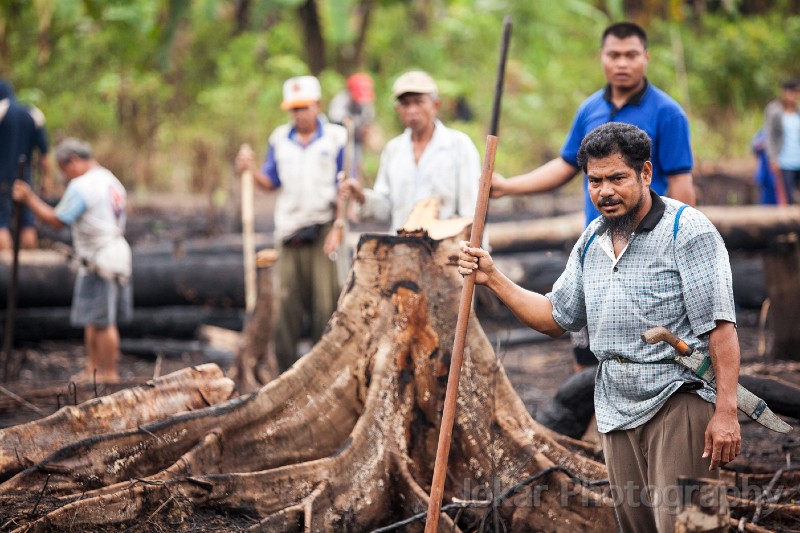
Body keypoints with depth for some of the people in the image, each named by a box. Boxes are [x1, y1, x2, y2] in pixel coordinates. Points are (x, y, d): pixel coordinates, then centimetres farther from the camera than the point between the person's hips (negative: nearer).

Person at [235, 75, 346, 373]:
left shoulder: (336, 138, 2)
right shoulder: (279, 139, 13)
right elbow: (271, 182, 14)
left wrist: (338, 228, -10)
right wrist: (252, 170, -7)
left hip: (323, 229, -3)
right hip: (289, 231, 3)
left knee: (325, 302, -6)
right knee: (286, 303, 1)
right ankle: (286, 370, 6)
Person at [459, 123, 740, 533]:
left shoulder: (686, 230, -8)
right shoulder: (591, 242, 15)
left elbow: (720, 325, -13)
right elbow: (556, 318, 22)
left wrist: (726, 410, -20)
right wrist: (493, 279, 11)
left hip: (679, 402, -7)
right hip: (617, 410, 7)